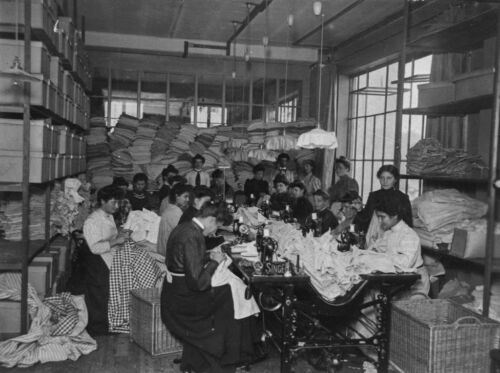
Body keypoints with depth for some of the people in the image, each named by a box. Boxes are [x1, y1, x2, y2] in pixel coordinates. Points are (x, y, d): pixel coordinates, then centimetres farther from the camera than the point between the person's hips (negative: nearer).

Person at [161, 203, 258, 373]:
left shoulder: (183, 228, 6)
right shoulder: (192, 237, -25)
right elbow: (198, 283, -26)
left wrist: (209, 257, 8)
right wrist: (215, 262, -13)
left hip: (174, 291, 9)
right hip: (183, 299, -9)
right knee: (234, 299, -1)